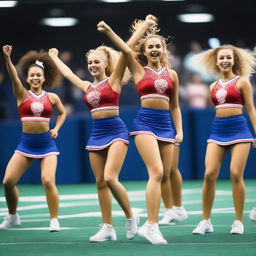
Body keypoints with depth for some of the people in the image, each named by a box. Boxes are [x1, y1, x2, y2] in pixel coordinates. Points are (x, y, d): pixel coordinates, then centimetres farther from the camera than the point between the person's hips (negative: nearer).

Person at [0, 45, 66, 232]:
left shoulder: (51, 97, 3)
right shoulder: (22, 95, 0)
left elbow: (63, 112, 21)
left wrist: (56, 129, 5)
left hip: (47, 144, -1)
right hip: (26, 143, 1)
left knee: (48, 181, -17)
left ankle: (55, 221, -4)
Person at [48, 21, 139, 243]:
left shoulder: (113, 80, 0)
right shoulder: (87, 86, 15)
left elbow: (125, 52, -13)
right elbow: (68, 73, 32)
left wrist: (109, 31, -20)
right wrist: (54, 57, 44)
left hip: (116, 131, -6)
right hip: (96, 134, 6)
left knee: (110, 178, -20)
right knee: (100, 182, 3)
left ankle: (131, 217, -3)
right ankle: (108, 228, 6)